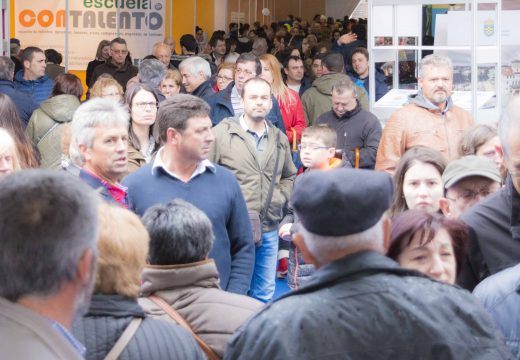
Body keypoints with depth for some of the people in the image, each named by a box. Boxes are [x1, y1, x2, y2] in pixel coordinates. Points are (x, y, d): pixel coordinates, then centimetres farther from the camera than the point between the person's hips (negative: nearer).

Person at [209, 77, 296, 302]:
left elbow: (289, 176, 26)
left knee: (265, 294, 13)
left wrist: (279, 197, 8)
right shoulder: (222, 134, -5)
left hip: (269, 229, 5)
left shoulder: (280, 140, 13)